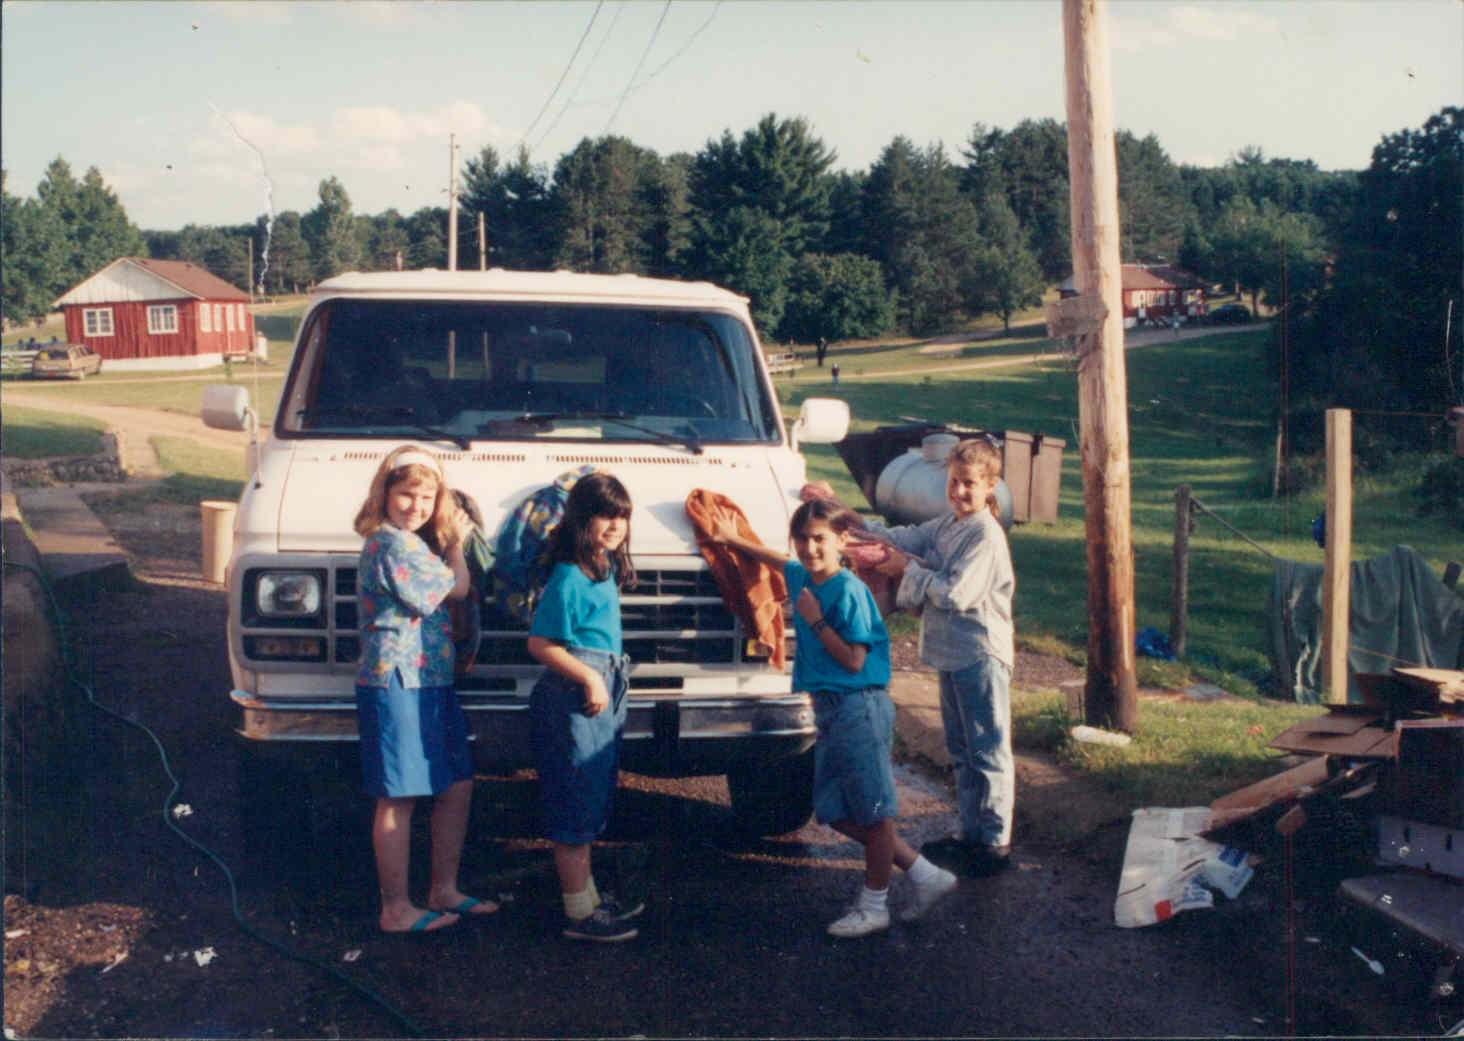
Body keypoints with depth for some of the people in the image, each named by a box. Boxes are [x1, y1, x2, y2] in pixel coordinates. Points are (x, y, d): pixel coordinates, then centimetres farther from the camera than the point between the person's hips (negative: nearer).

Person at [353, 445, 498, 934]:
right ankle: (397, 910, 7)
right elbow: (458, 588, -9)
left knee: (457, 786, 14)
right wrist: (456, 544, 7)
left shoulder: (409, 542, 16)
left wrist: (451, 541, 8)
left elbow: (445, 592, 13)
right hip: (398, 685, -10)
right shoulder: (395, 545, -16)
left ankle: (444, 890, 25)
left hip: (431, 683, 10)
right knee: (400, 800, -2)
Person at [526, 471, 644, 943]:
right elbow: (541, 644, -19)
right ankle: (579, 913, 4)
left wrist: (605, 683, 15)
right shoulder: (569, 577, -16)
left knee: (591, 806, 18)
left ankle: (589, 895, 30)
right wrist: (589, 679, -21)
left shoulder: (605, 571, 12)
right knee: (576, 806, -3)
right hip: (572, 696, -10)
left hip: (602, 694, 10)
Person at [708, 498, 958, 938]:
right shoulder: (802, 577, 9)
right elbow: (776, 559, 33)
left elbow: (854, 660, -17)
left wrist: (815, 620, -17)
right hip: (828, 708, 10)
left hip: (860, 707, -10)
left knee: (873, 811, 3)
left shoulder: (848, 590, -15)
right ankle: (926, 876, 20)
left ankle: (873, 906, 16)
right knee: (837, 811, 12)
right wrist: (733, 539, 39)